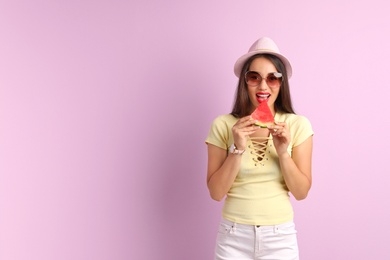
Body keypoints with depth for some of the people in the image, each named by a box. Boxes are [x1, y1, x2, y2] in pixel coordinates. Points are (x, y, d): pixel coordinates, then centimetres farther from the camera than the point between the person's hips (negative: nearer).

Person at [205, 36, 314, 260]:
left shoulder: (298, 125, -6)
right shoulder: (223, 125, -7)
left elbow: (301, 192, -5)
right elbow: (216, 192, -8)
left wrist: (283, 152, -19)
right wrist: (238, 149, -20)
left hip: (281, 237, 1)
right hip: (234, 237, 0)